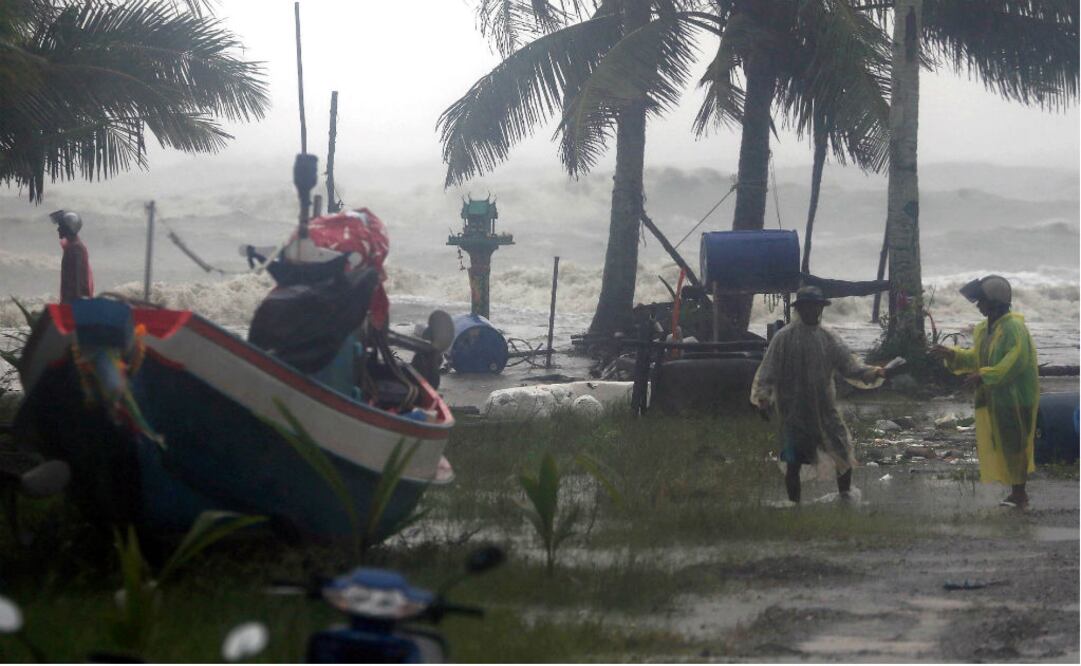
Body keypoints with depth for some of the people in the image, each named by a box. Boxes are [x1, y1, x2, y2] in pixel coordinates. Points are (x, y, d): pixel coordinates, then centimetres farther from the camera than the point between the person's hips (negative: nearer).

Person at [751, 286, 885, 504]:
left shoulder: (828, 338, 6)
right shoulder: (784, 338, -5)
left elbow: (848, 366, 4)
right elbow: (768, 371, -7)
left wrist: (872, 373, -13)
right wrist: (763, 395, -22)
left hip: (825, 410, 3)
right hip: (794, 412, -3)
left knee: (845, 455, -1)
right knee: (793, 463, -3)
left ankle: (845, 497, 16)